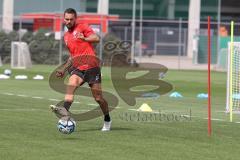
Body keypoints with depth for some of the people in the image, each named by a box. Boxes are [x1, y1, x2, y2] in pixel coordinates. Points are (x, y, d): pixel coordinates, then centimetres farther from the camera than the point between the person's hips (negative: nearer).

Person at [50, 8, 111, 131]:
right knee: (71, 84, -28)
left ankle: (107, 120, 20)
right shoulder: (66, 36, 23)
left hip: (91, 66, -5)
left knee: (98, 97, -3)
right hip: (77, 68, 5)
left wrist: (84, 38, -29)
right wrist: (63, 69, 26)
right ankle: (65, 110, -48)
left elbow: (97, 38, -12)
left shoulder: (82, 27, 2)